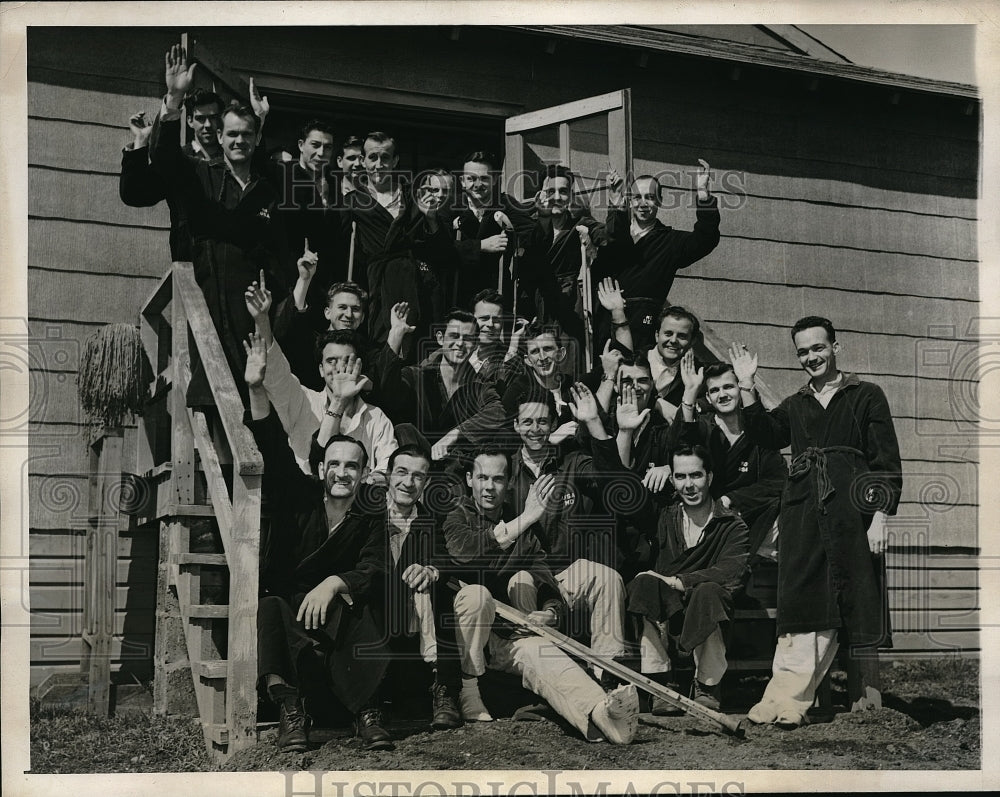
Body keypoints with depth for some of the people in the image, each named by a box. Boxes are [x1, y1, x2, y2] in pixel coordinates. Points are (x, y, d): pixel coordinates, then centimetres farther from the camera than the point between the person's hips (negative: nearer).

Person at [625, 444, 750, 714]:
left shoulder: (732, 526, 6)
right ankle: (662, 684, -26)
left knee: (708, 591, -35)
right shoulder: (665, 518, 15)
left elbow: (732, 572, -11)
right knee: (644, 583, -28)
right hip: (666, 613, 2)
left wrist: (677, 581, -18)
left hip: (707, 617, -2)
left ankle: (707, 689, -20)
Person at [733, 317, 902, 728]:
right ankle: (786, 699, -9)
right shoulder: (795, 405, 19)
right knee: (805, 607, -4)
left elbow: (887, 463, 1)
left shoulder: (867, 396, 7)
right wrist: (747, 387, -7)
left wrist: (880, 517, -8)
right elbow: (765, 435, 0)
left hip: (851, 513, -3)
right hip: (803, 515, 3)